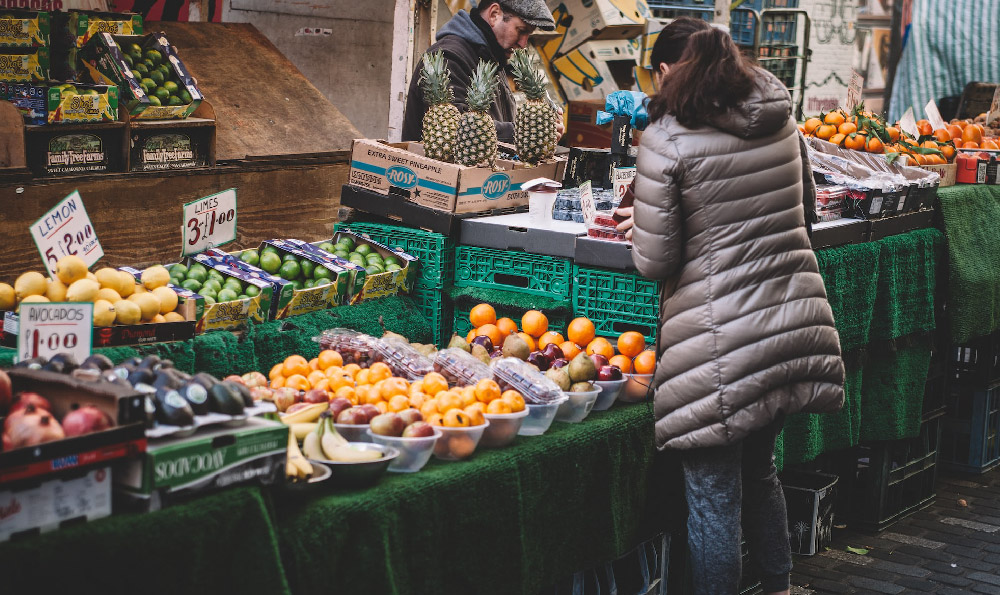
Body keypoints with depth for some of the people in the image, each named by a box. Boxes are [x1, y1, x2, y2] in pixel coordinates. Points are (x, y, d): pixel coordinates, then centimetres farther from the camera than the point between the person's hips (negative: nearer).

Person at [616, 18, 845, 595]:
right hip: (795, 322, 7)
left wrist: (643, 223, 9)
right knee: (760, 468, 26)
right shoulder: (782, 119, 6)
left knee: (714, 493, 5)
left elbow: (656, 261, -11)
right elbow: (807, 202, 21)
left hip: (722, 340, -7)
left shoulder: (666, 140, -12)